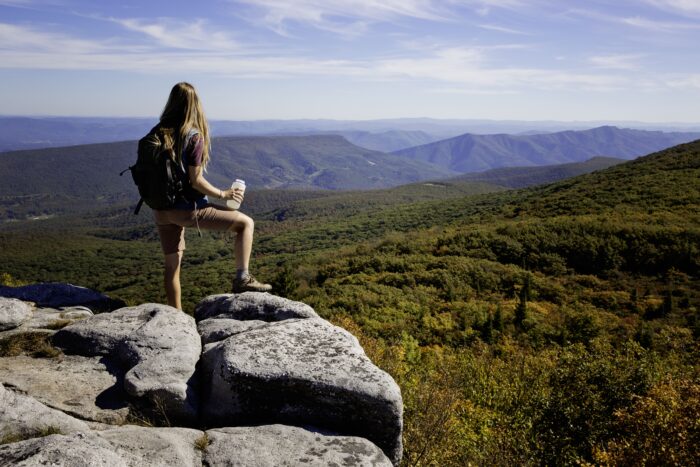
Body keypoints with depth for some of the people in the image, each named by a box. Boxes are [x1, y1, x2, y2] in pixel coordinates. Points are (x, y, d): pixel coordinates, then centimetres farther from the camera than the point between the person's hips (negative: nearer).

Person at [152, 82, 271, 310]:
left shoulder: (158, 133, 5)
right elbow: (196, 181, -18)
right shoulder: (194, 137, -14)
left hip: (161, 210, 7)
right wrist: (223, 194, -4)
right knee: (246, 223, 3)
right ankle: (242, 278, -5)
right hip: (187, 209, -7)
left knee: (172, 263, 19)